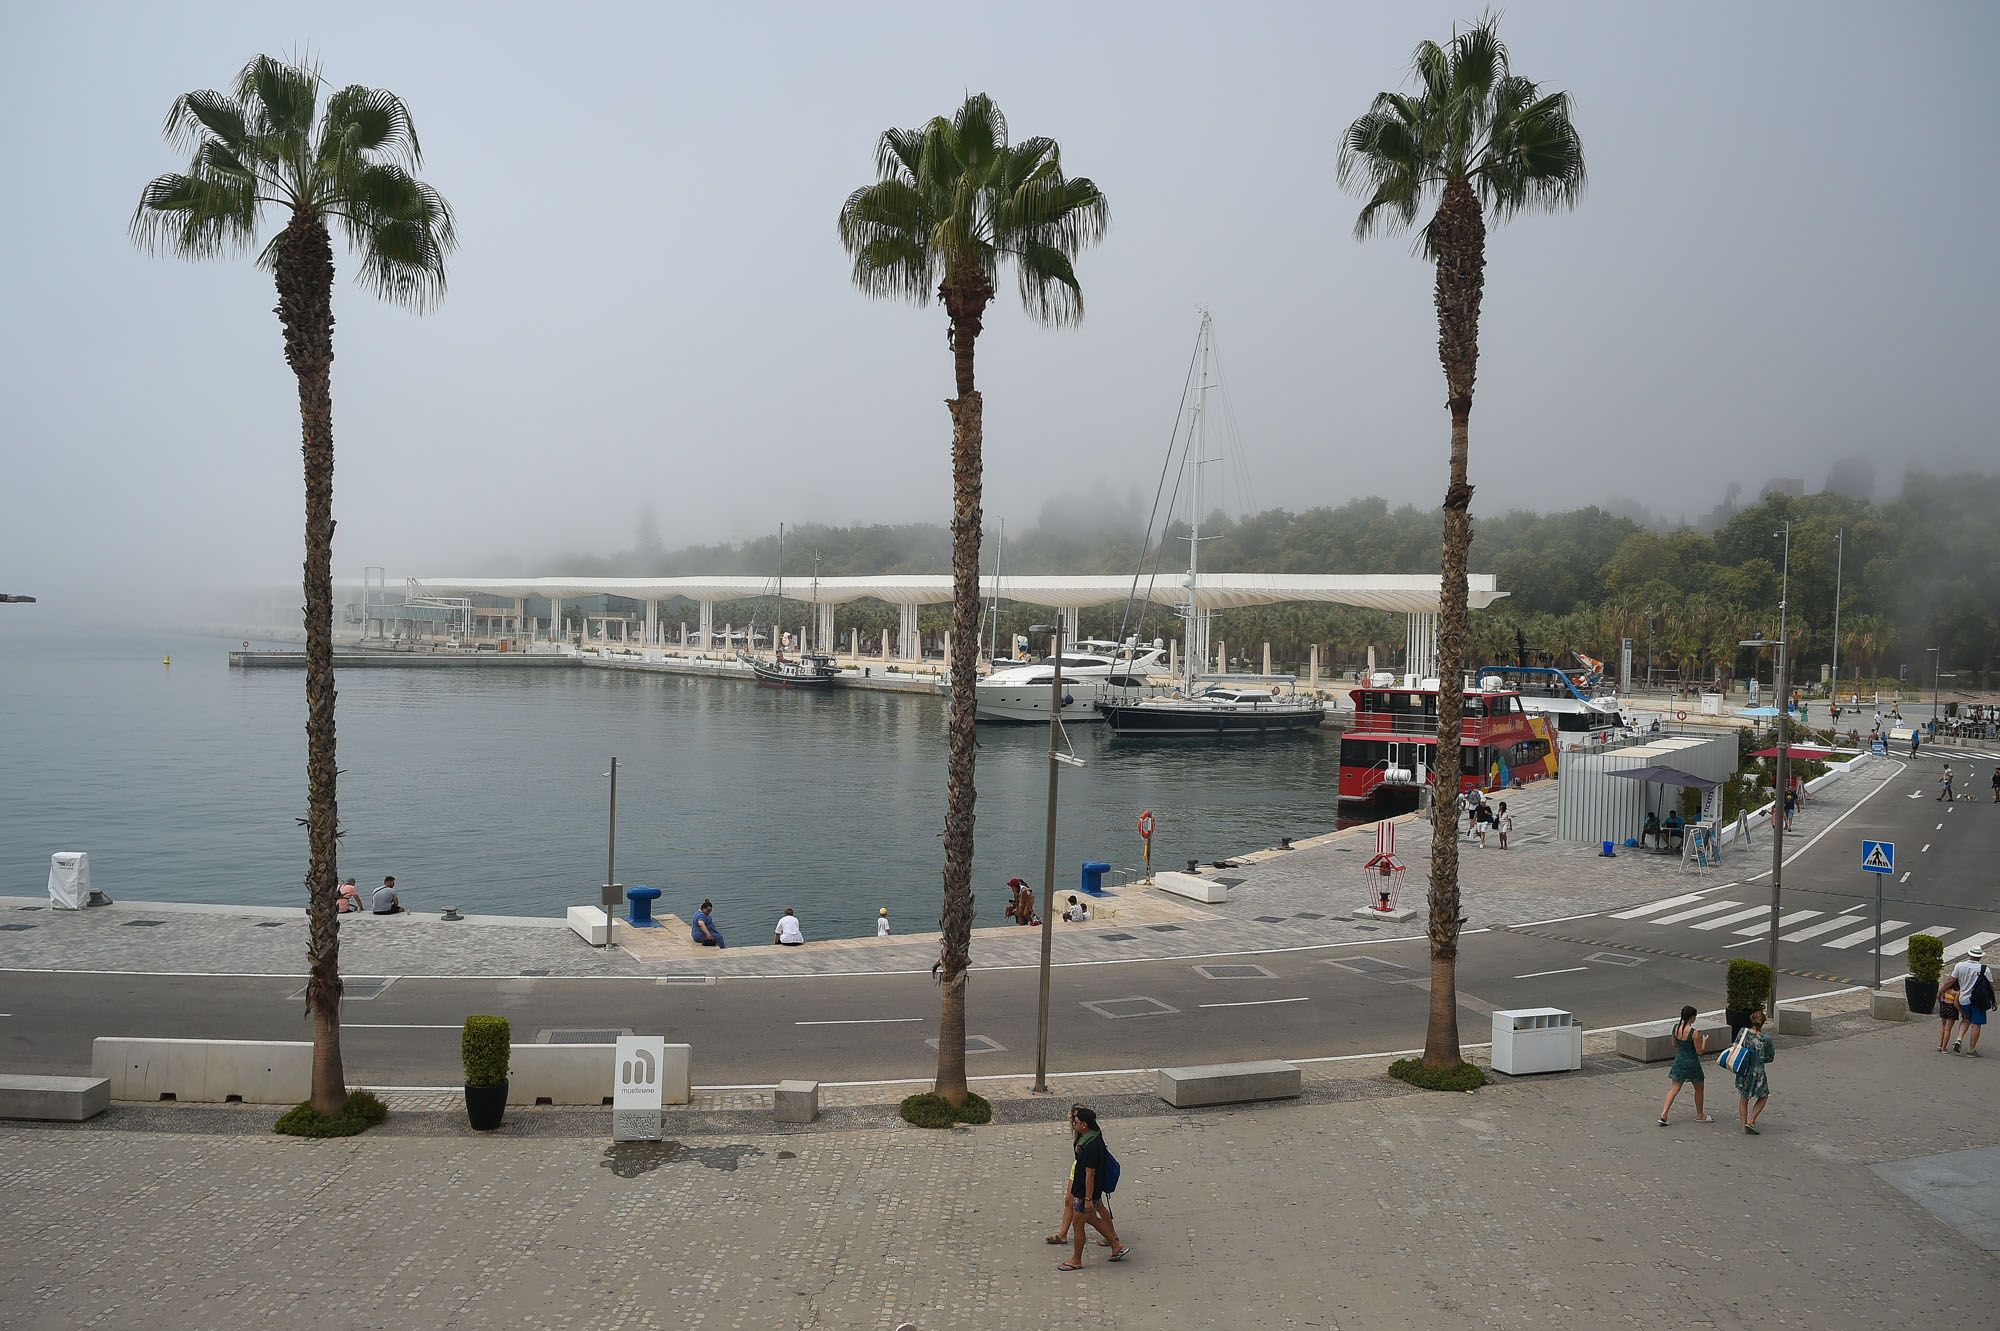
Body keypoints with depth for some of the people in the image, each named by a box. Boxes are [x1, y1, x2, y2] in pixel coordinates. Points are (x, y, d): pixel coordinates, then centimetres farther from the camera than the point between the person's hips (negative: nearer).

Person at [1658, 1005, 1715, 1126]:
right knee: (1699, 1089, 19)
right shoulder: (1694, 1033, -23)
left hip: (1679, 1060, 5)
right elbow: (1700, 1051, -15)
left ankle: (1663, 1113, -3)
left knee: (1674, 1088, 9)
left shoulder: (1676, 1028, -3)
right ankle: (1699, 1115, 33)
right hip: (1692, 1063, -5)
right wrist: (1705, 1040, -2)